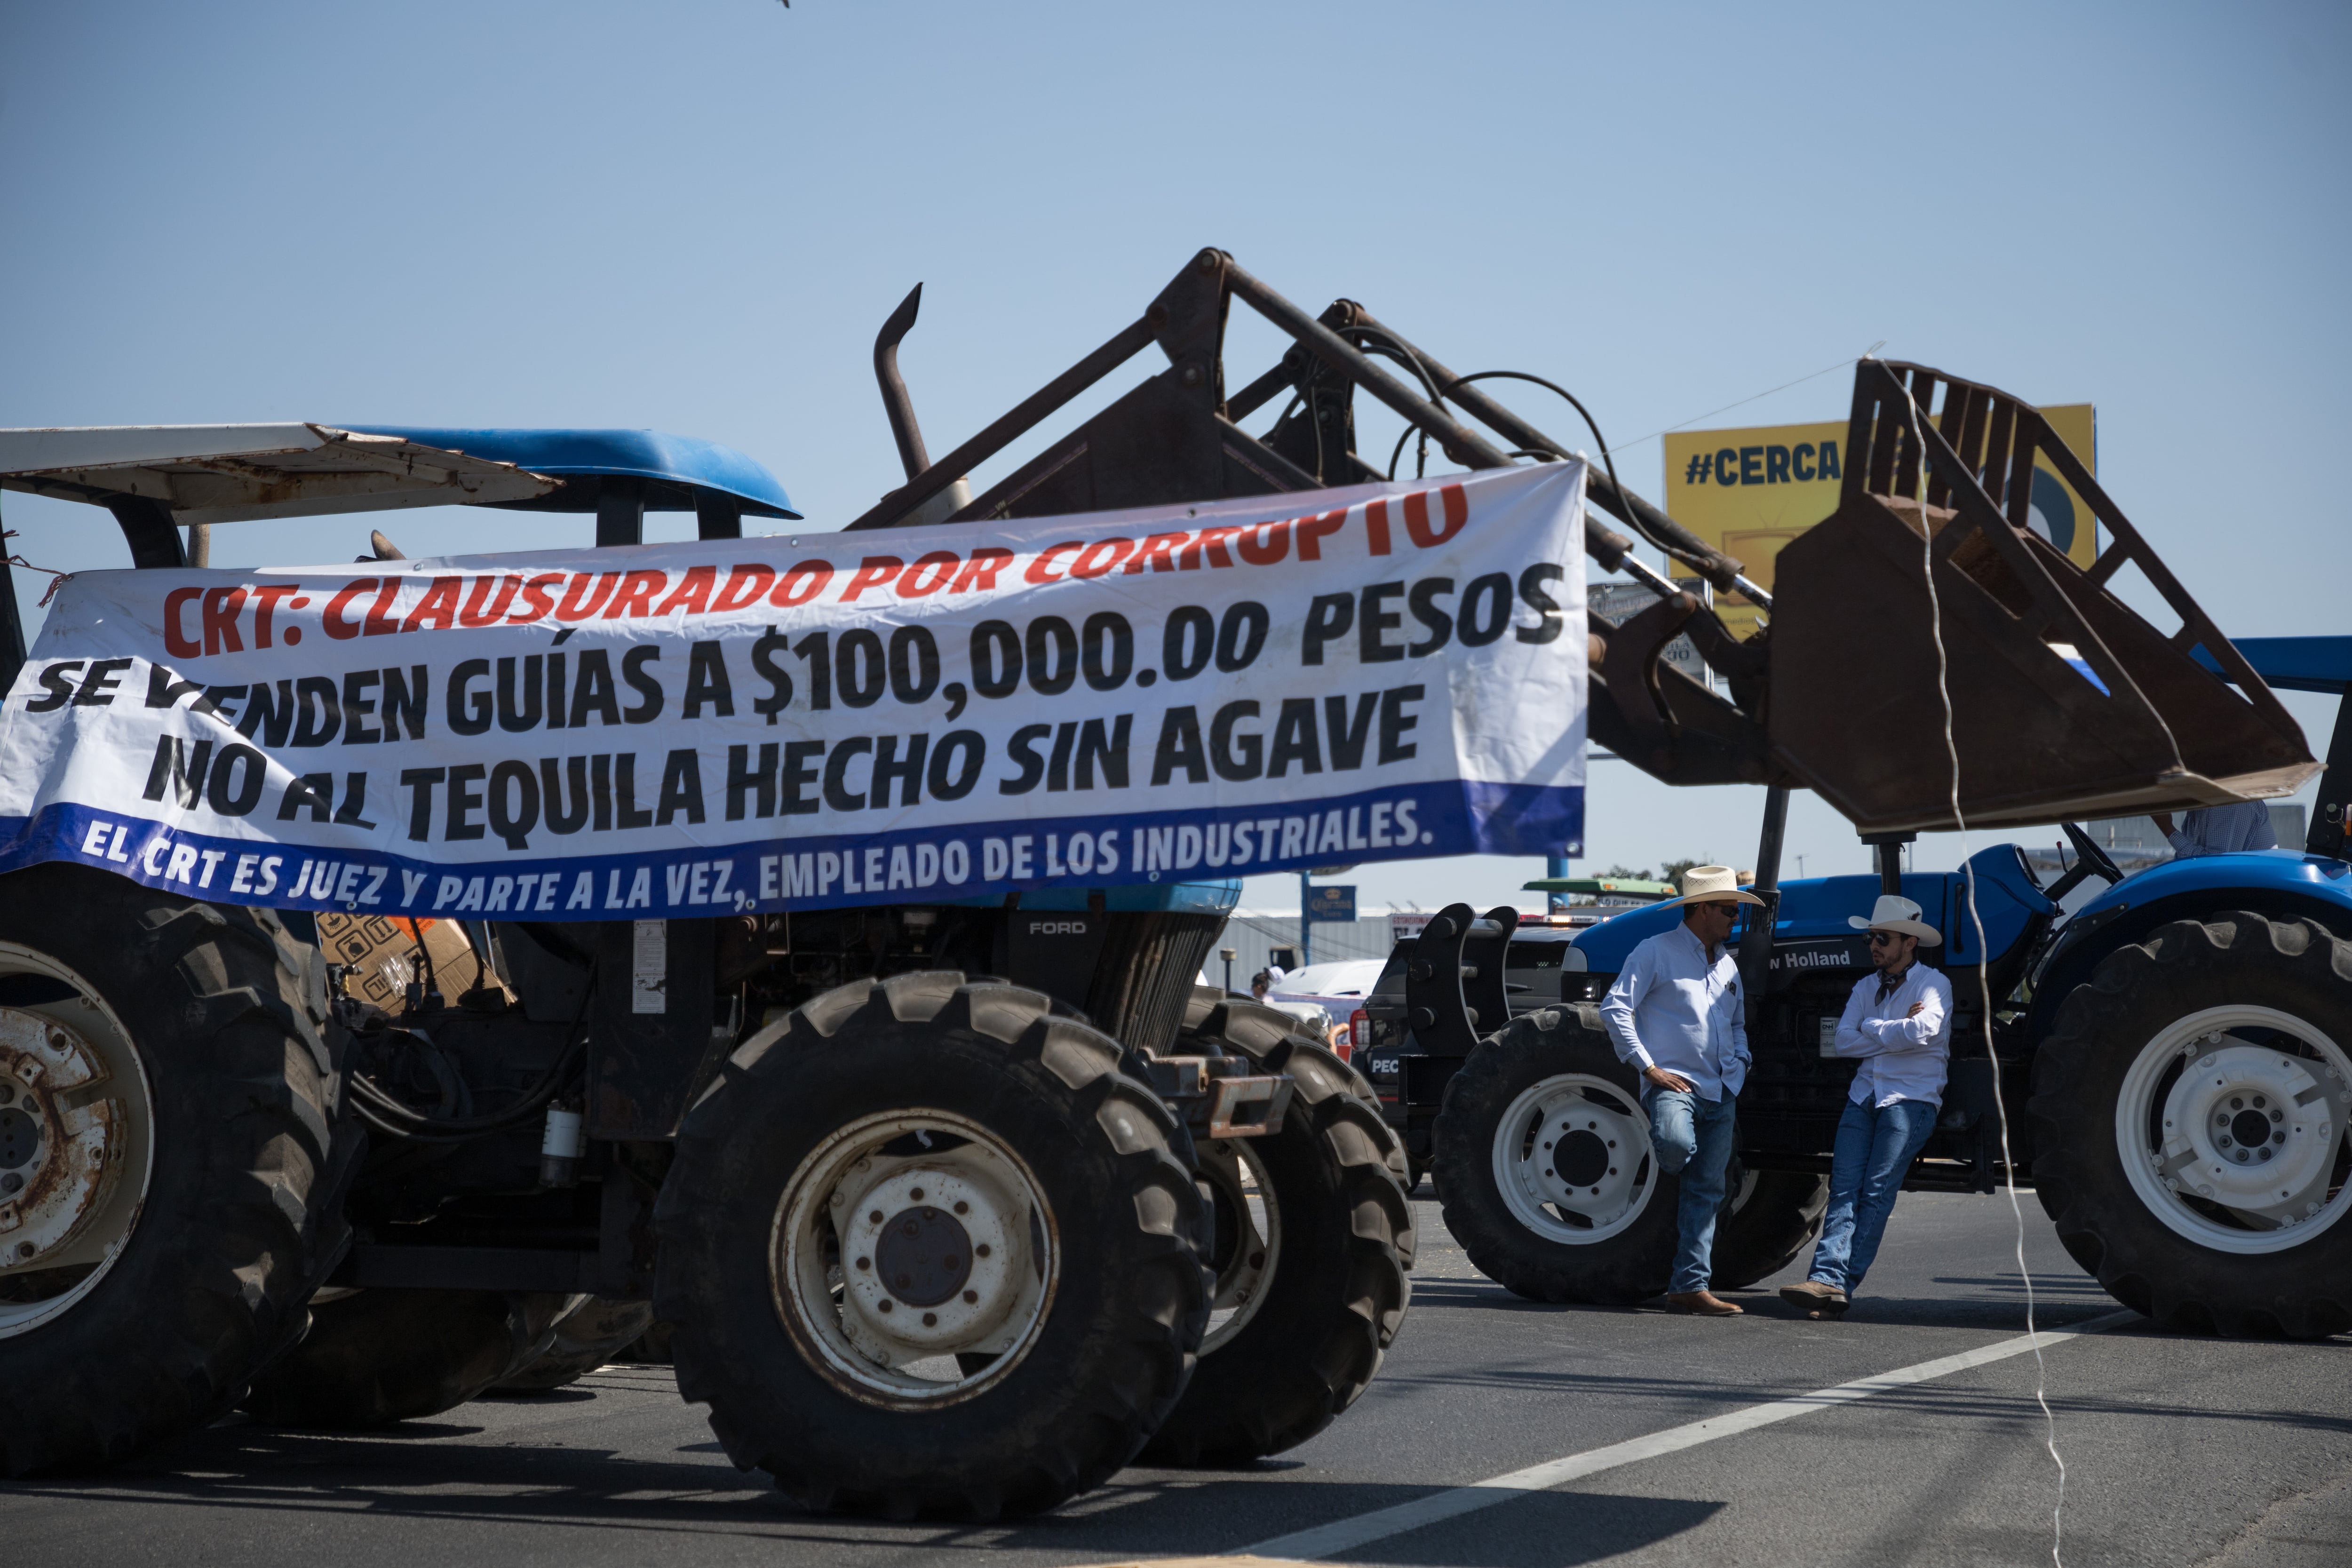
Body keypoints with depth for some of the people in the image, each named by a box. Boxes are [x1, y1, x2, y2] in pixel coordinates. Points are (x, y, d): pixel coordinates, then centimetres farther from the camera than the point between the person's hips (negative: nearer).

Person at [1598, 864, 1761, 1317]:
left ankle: (1690, 1286, 3)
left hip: (1720, 1093, 7)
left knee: (1706, 1191, 2)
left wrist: (1740, 1062, 12)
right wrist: (1648, 1067, -13)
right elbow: (1615, 1008, -8)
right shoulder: (1656, 952, -3)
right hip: (1673, 1083, -7)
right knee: (1676, 1145, -37)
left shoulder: (1727, 964, 20)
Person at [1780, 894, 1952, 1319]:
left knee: (1877, 1192, -12)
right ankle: (1826, 1280, -20)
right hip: (1866, 1093, 6)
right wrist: (1895, 1033, -6)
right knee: (1845, 1188, -9)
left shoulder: (1932, 985, -1)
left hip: (1912, 1098, -6)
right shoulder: (1866, 987, 18)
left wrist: (1873, 1027, -6)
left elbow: (1923, 1031, -21)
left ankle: (1842, 1285, -16)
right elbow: (1842, 1041, 5)